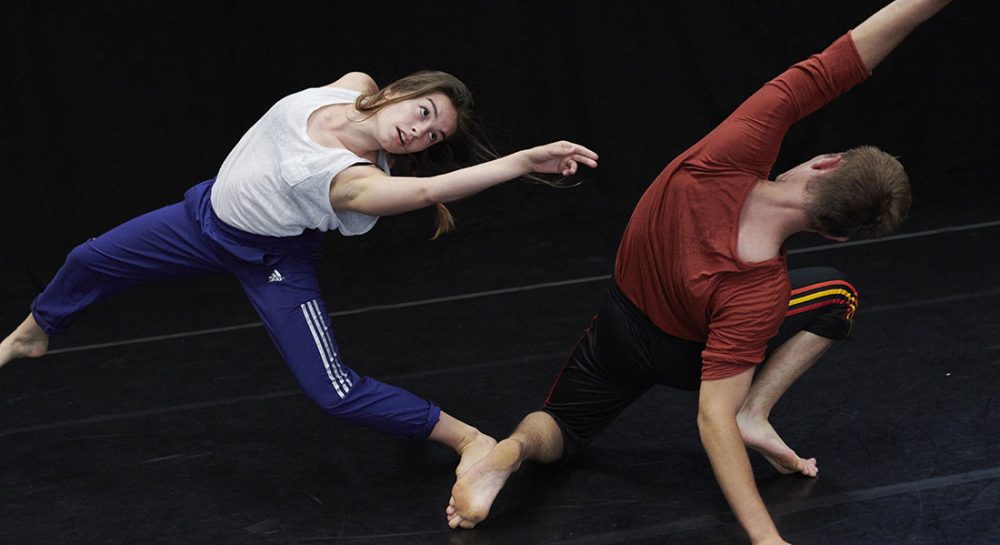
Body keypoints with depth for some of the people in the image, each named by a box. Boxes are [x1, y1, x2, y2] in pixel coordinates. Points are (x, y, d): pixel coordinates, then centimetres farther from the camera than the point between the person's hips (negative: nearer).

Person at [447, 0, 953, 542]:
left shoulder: (734, 151, -35)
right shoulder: (759, 291, -40)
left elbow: (836, 62, -34)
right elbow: (712, 418, -41)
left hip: (618, 327, 4)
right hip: (684, 355, -4)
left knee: (556, 432, 24)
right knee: (838, 296, 1)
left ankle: (512, 449, -13)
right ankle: (754, 410, -6)